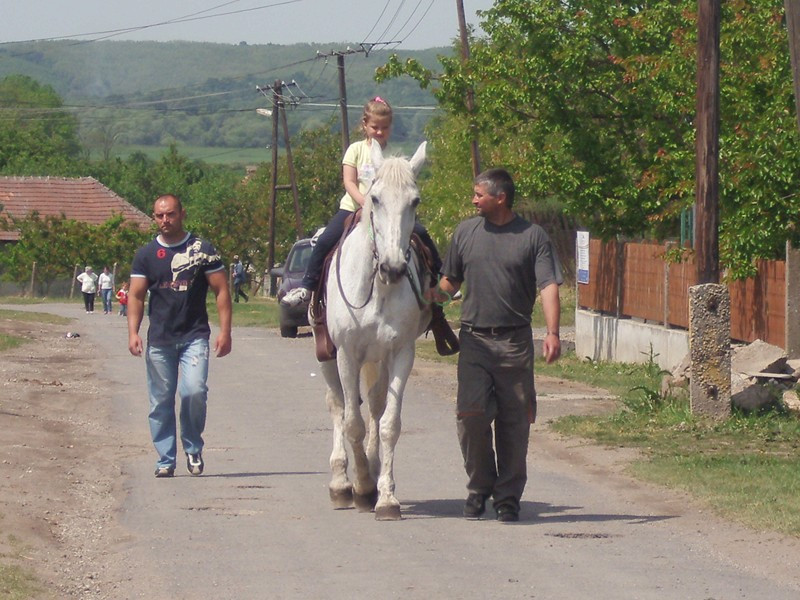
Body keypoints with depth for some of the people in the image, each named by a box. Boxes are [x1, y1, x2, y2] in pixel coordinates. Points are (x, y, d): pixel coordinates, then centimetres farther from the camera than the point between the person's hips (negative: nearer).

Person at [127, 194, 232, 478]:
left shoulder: (202, 250, 4)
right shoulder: (146, 255, 9)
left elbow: (221, 290, 4)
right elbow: (136, 296, 7)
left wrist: (225, 330, -5)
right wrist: (133, 332, -7)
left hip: (194, 336, -2)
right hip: (159, 340, 2)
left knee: (194, 391, -17)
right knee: (161, 402, 2)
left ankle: (193, 448, 4)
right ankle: (165, 460, 11)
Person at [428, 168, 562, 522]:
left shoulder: (532, 237, 2)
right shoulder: (466, 233, 11)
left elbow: (549, 287, -6)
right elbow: (451, 281, 20)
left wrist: (552, 333, -19)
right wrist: (436, 294, -2)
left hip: (515, 341, -1)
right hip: (474, 340, 2)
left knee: (514, 421, 2)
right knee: (471, 414, -10)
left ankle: (508, 496, 12)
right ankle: (479, 487, 9)